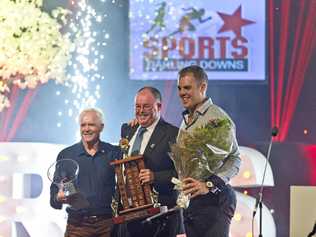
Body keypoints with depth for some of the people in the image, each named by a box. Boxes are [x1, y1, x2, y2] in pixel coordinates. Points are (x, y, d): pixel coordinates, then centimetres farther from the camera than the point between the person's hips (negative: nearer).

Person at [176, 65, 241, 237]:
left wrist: (209, 185, -23)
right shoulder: (187, 119, 17)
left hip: (213, 199, -8)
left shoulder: (216, 117, -9)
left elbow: (234, 159, -14)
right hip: (189, 200, 8)